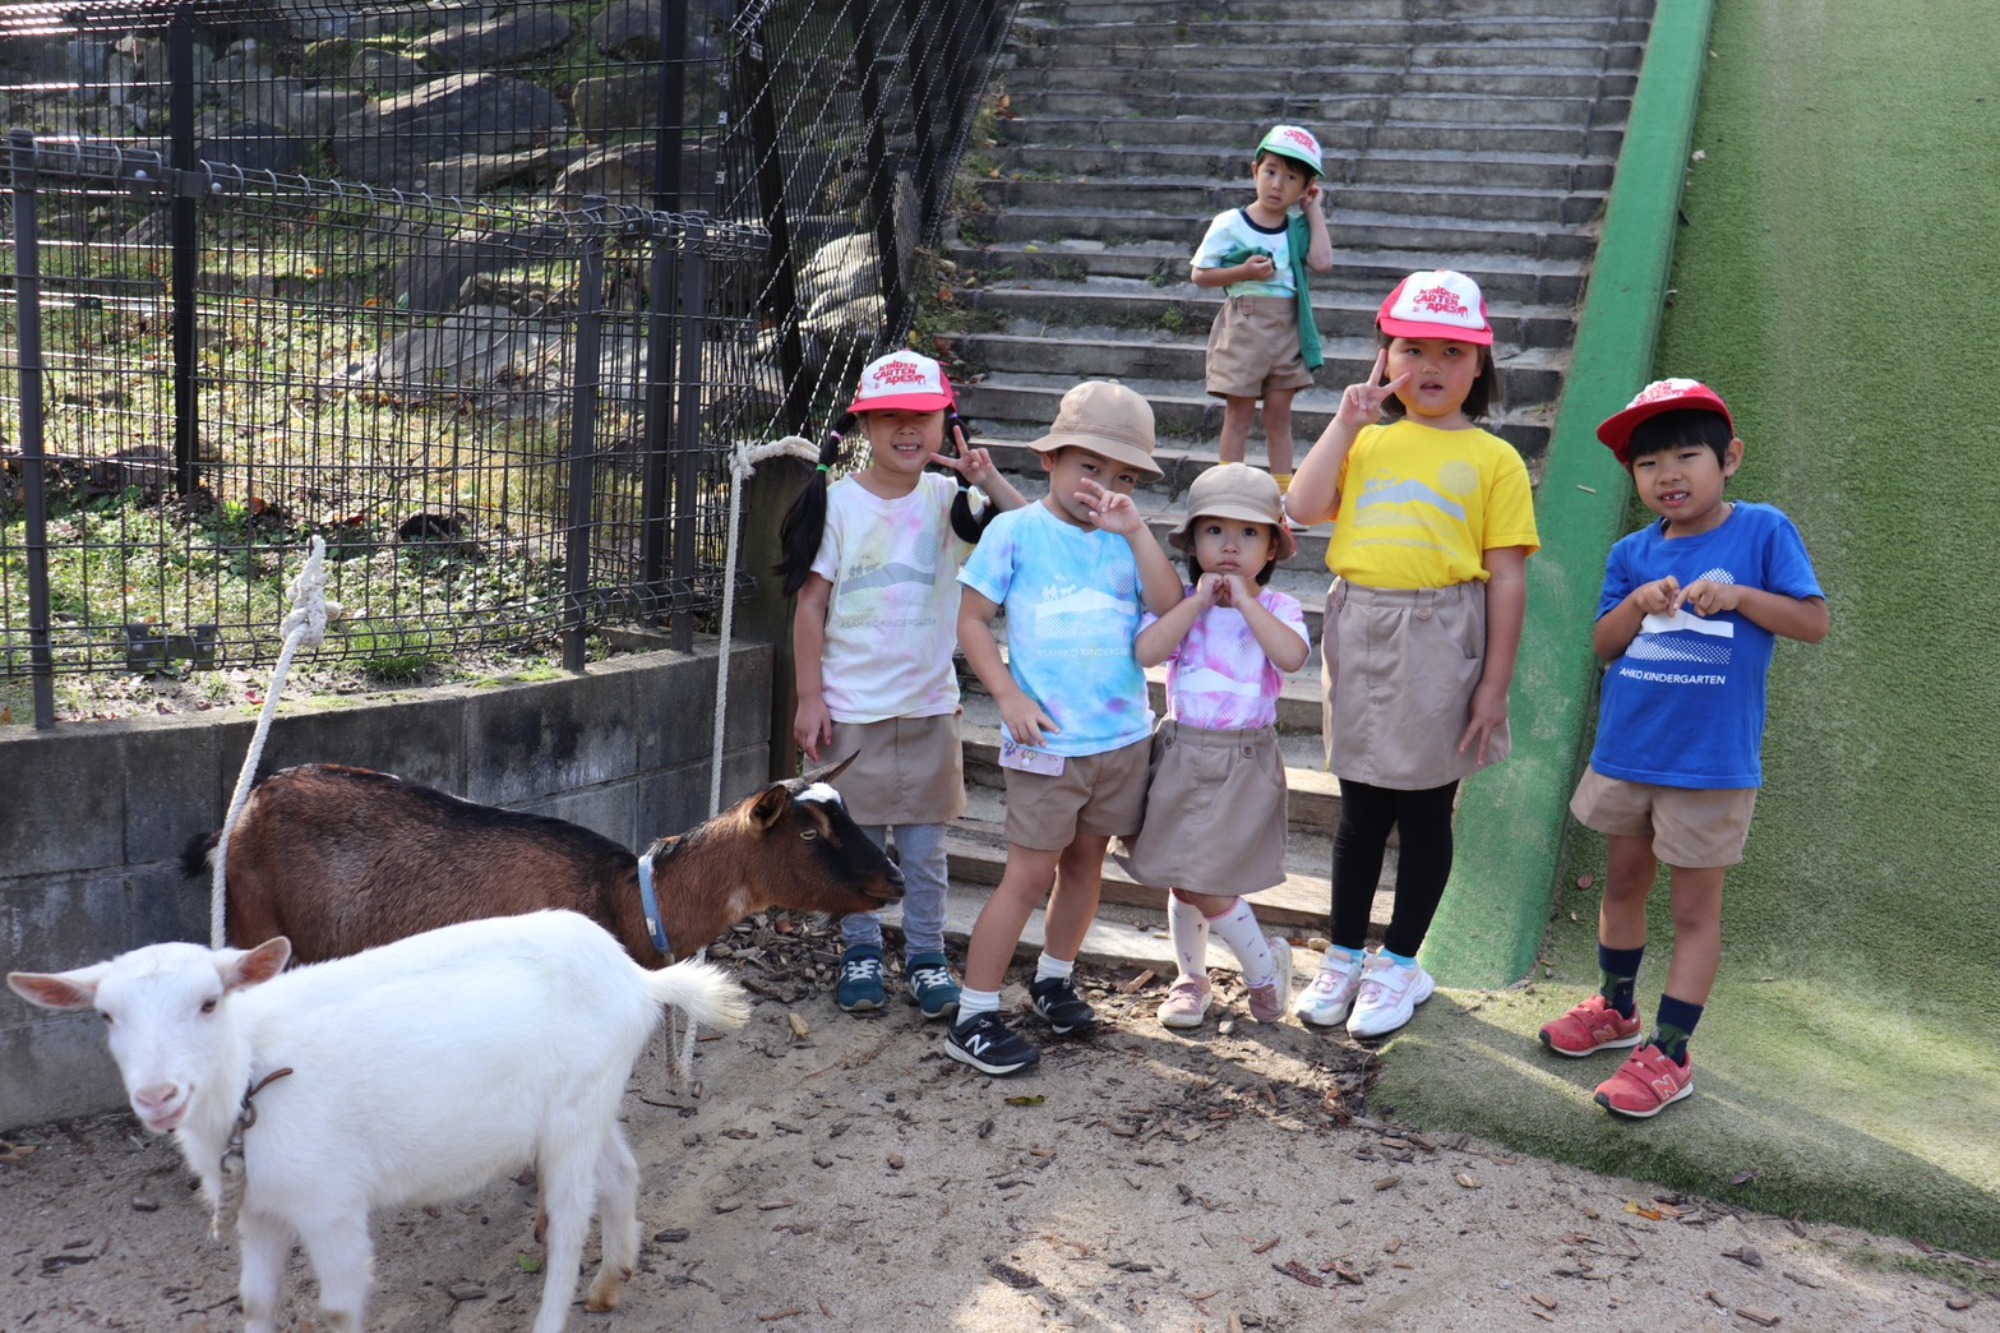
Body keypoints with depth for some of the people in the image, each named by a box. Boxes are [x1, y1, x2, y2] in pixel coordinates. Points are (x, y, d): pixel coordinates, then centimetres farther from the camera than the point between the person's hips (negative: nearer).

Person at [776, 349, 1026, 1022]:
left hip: (929, 706, 1)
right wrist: (809, 697, -5)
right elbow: (811, 603, -3)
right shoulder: (836, 501, -5)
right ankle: (861, 953, 27)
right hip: (851, 707, -1)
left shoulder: (951, 500, 0)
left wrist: (990, 479, -19)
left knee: (925, 846, 9)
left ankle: (926, 956, 24)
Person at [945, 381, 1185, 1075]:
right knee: (1029, 873, -4)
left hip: (1122, 736, 5)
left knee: (1086, 861, 16)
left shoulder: (1124, 540, 6)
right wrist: (1009, 697, -12)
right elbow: (971, 619, -4)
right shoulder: (1016, 531, -4)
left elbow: (1170, 607, -8)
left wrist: (1135, 530, -14)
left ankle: (1054, 977, 37)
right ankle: (973, 1016, 5)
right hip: (1047, 741, -4)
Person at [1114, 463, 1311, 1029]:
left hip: (1244, 762, -3)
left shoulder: (1277, 608, -2)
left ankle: (1265, 967, 19)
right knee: (1184, 882, 13)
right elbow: (1145, 652, -18)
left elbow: (1292, 656, -24)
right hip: (1182, 755, 3)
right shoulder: (1179, 602, 1)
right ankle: (1190, 978, 34)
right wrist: (1198, 601, -15)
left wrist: (1246, 600, -17)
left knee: (1204, 883, -6)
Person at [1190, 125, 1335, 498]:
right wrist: (1244, 272, -18)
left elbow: (1323, 262, -11)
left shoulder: (1298, 227, 6)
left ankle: (1284, 495, 16)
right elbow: (1200, 275, -4)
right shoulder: (1229, 224, -5)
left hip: (1288, 329, 3)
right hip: (1243, 326, -3)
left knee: (1279, 414, 9)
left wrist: (1314, 211, -2)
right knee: (1239, 414, 2)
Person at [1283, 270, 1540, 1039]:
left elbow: (1507, 578, -5)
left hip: (1439, 641, -3)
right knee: (1361, 805, 14)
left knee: (1425, 808, 9)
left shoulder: (1492, 459, -2)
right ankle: (1344, 954, 28)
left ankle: (1400, 963, 25)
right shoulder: (1366, 442, 9)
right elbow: (1305, 507, -6)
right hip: (1358, 634, 3)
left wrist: (1494, 685, -9)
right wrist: (1345, 422, -5)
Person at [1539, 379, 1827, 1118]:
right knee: (1624, 882, 20)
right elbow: (1602, 643, 2)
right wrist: (1637, 604, -16)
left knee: (1695, 905, 5)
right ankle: (1616, 1009, 39)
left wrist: (1739, 596, -22)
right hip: (1626, 752, 5)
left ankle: (1667, 1053, 12)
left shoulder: (1763, 531, -7)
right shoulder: (1633, 553, 3)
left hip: (1711, 761, -4)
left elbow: (1813, 622, -9)